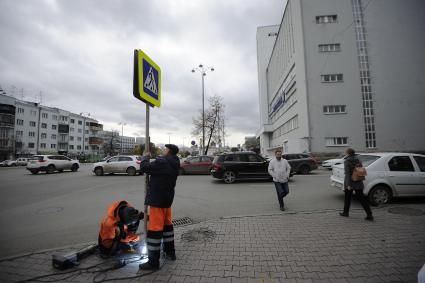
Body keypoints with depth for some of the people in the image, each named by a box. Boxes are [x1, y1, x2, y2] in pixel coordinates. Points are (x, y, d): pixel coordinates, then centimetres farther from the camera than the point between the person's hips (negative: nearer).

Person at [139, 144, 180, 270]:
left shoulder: (162, 162, -23)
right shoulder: (174, 164, 6)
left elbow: (144, 167, -18)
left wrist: (146, 157, -1)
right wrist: (151, 158, 9)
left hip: (157, 200, -9)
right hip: (167, 199, 9)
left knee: (155, 228, 0)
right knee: (167, 224, 21)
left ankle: (153, 261, 10)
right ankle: (170, 252, 35)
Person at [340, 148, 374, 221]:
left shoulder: (347, 161, -14)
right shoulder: (358, 160, 4)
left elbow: (347, 173, -19)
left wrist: (348, 185, -20)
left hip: (349, 182, -5)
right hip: (358, 182, 5)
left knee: (347, 198, 11)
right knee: (362, 198, 8)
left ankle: (345, 212, 24)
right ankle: (369, 215, 3)